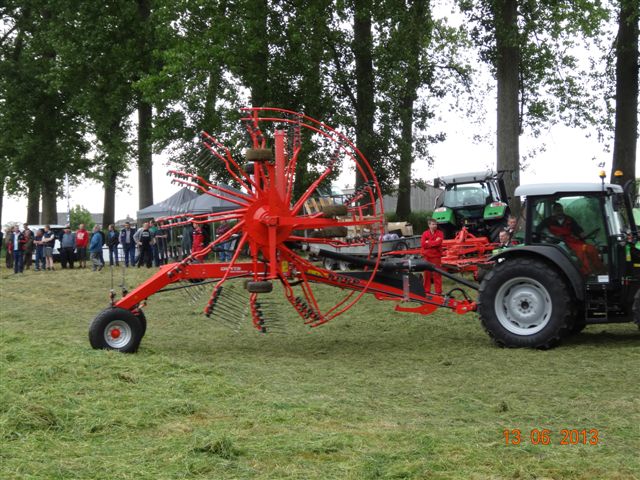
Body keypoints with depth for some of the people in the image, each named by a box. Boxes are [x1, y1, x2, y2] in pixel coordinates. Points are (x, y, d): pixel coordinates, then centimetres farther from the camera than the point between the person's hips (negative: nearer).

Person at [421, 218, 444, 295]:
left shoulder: (440, 233, 1)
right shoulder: (425, 233, 6)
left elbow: (438, 242, -16)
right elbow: (423, 244, -7)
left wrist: (428, 243, -8)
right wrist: (434, 242, -11)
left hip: (436, 256, -2)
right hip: (427, 256, 2)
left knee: (437, 274, -1)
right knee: (427, 274, 7)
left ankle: (438, 291, 4)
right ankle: (426, 290, 15)